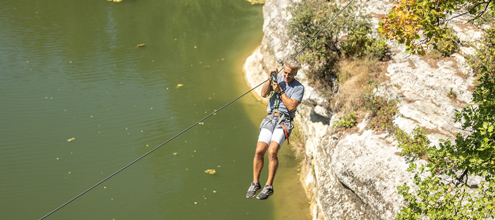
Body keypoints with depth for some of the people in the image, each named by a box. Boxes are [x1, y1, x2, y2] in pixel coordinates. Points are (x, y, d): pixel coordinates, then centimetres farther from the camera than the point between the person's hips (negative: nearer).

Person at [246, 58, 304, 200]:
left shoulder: (299, 88, 4)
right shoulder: (277, 79, 13)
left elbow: (291, 106, -9)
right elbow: (263, 94, -2)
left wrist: (280, 91, -10)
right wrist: (270, 79, -14)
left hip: (284, 121, -3)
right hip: (270, 119, 3)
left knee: (272, 151, -22)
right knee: (259, 150, -13)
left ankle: (269, 187, -11)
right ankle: (255, 184, 4)